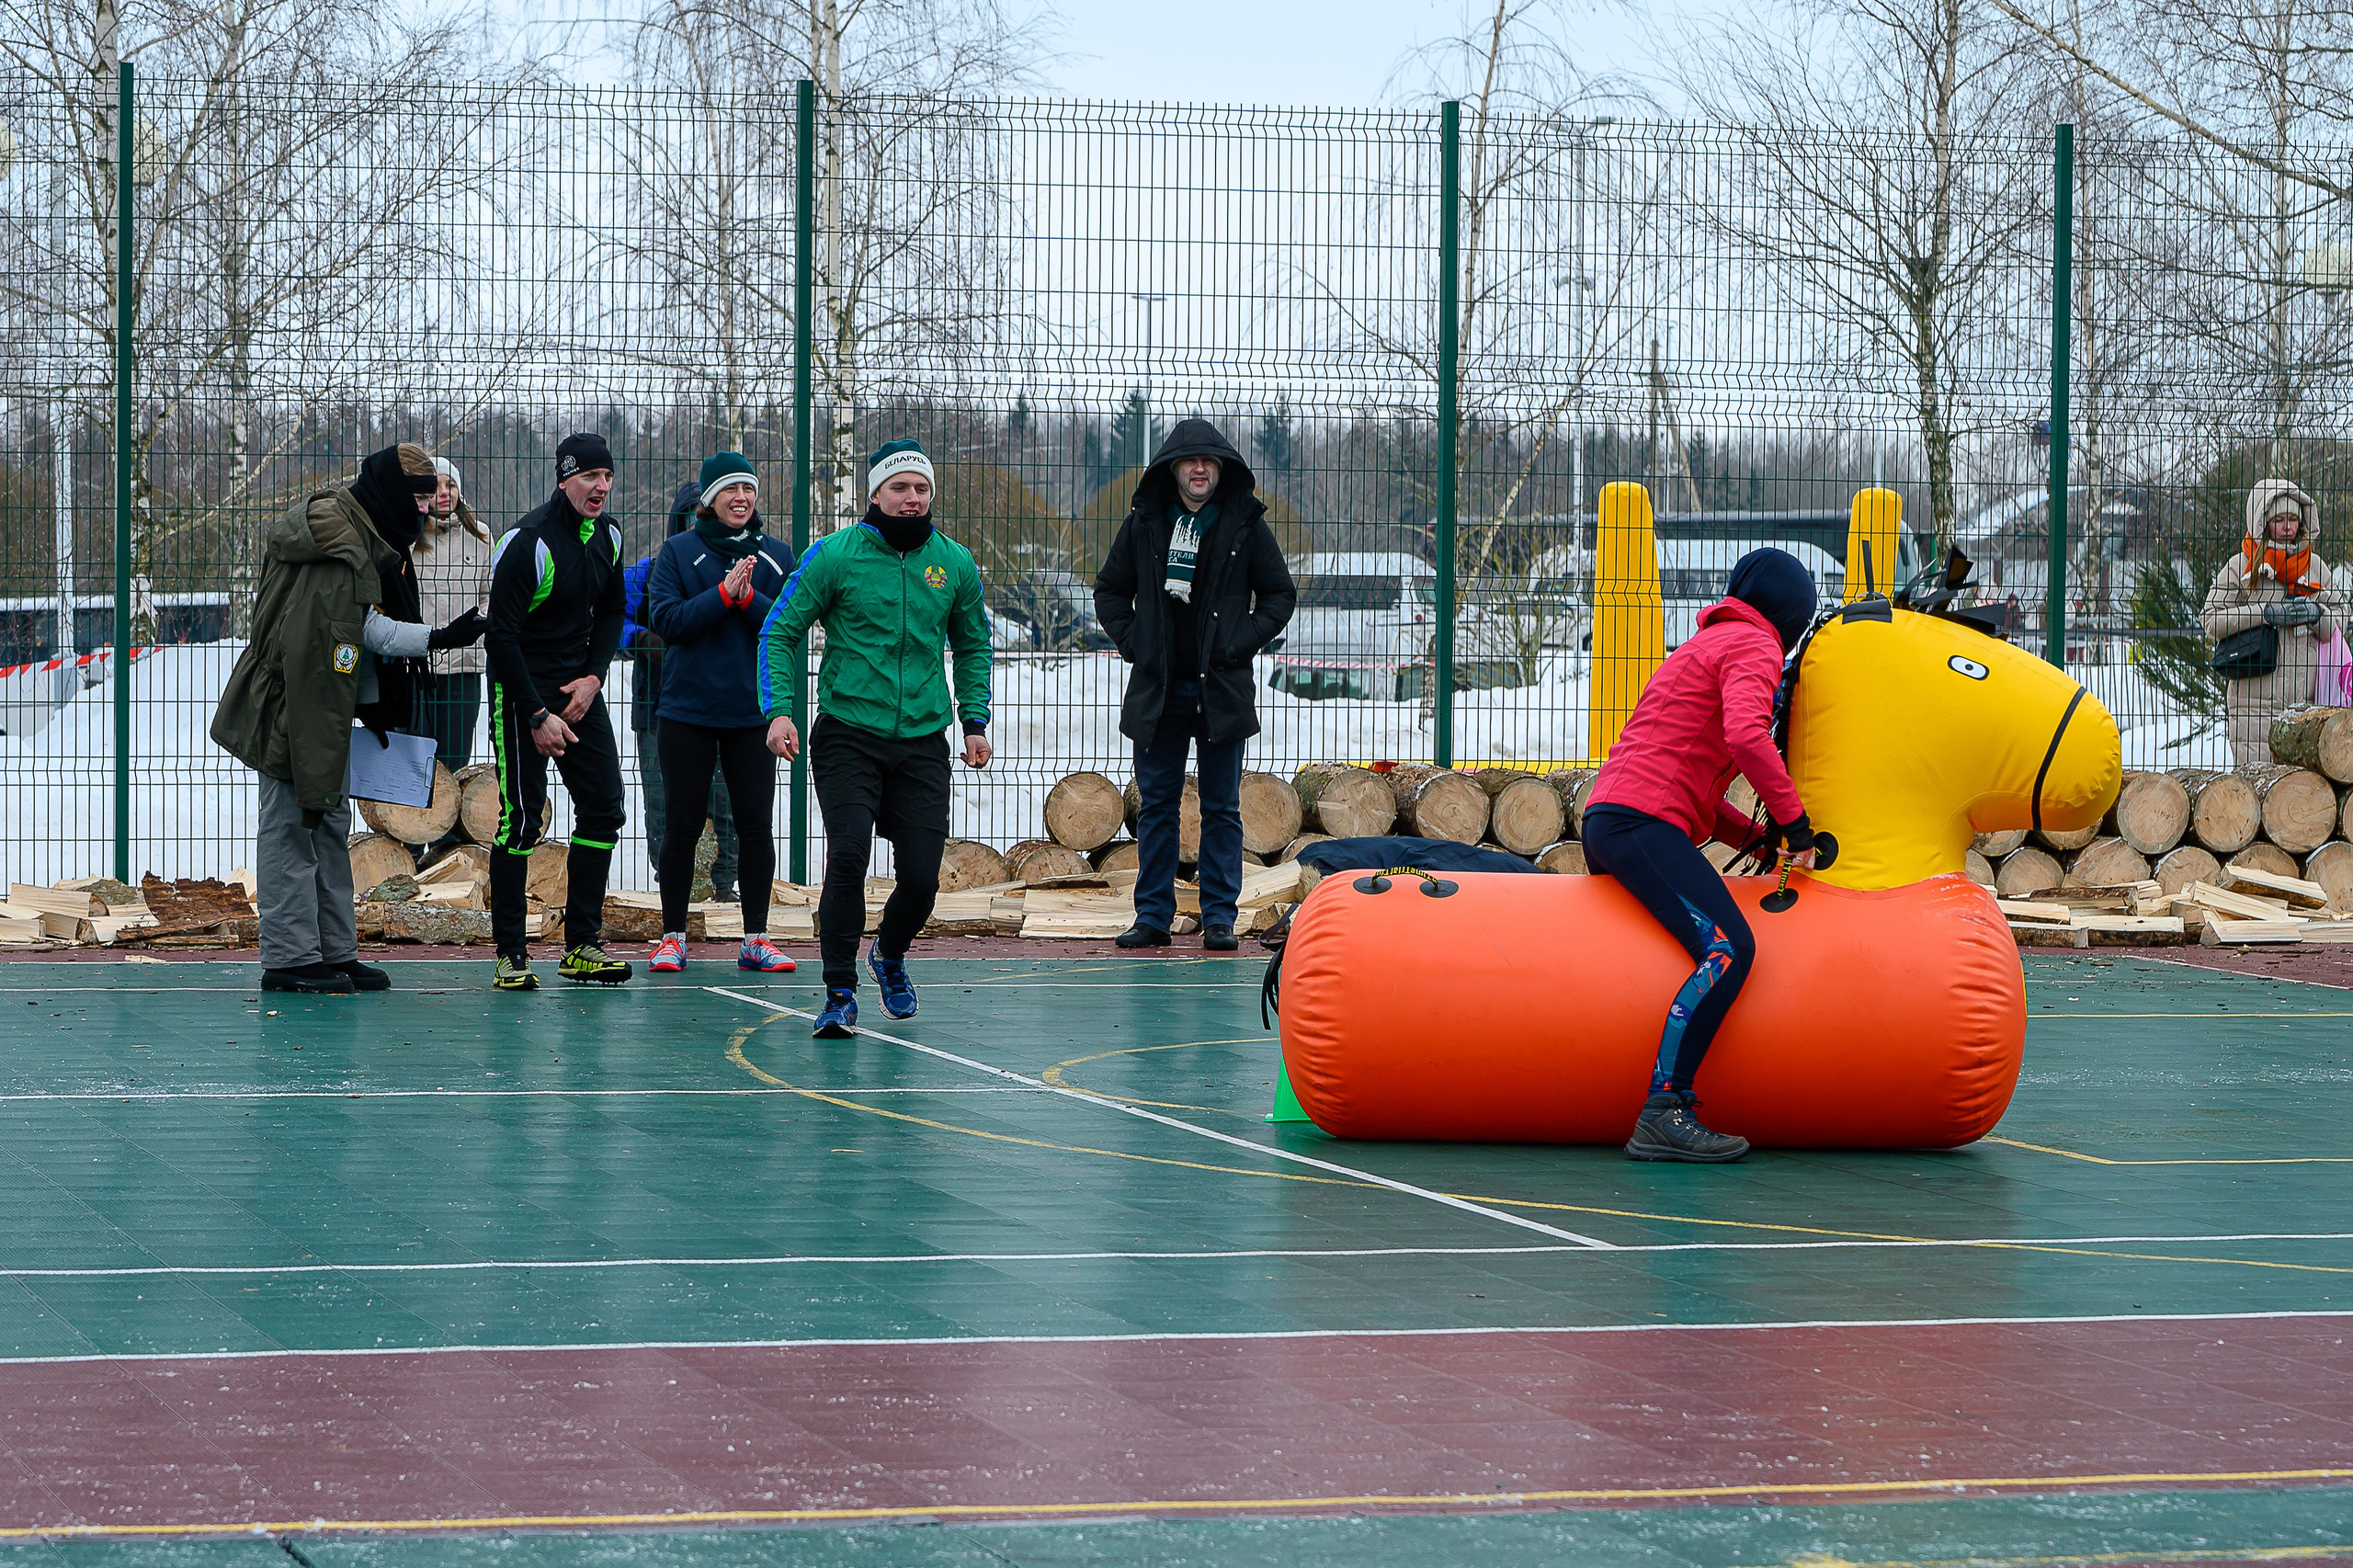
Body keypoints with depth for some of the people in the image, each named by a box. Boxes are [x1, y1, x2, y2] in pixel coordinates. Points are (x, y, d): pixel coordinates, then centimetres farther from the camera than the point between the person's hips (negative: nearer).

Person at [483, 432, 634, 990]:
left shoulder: (606, 535, 4)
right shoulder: (529, 541, -19)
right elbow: (502, 634, -18)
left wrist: (593, 677, 0)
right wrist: (537, 716, -19)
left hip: (580, 689, 7)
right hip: (522, 692, -7)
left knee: (603, 810, 4)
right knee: (521, 819, -8)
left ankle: (581, 946, 11)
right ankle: (510, 954, -3)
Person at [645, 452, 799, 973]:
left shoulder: (778, 557, 7)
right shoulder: (678, 552, 1)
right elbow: (666, 620, -9)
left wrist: (749, 599, -17)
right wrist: (722, 595, -18)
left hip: (753, 711, 2)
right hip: (688, 710, -2)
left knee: (755, 825, 1)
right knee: (685, 824, 2)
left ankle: (756, 938, 10)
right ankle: (672, 938, 12)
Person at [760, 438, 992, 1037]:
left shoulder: (955, 562, 6)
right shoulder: (834, 555, -4)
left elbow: (973, 644, 20)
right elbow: (780, 633, 2)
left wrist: (975, 720, 12)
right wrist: (779, 709, -10)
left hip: (923, 741, 3)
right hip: (848, 735, -3)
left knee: (921, 874, -2)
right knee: (848, 855, -19)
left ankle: (890, 954, 31)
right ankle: (840, 994, -8)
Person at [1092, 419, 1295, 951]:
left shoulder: (1245, 525, 1)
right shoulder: (1144, 524, 5)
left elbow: (1280, 594, 7)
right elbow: (1110, 588, 15)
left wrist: (1242, 643, -5)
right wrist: (1131, 641, 0)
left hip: (1222, 687, -1)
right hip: (1157, 687, 2)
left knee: (1221, 807, 3)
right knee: (1157, 805, 5)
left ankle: (1219, 917, 8)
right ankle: (1153, 915, 10)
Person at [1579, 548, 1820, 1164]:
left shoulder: (1708, 645, 30)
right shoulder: (1754, 647, -1)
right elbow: (1747, 736, -21)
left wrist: (1757, 839, 19)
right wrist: (1794, 822, -12)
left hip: (1607, 821, 10)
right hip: (1644, 821, -10)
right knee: (1727, 947, -23)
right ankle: (1663, 1114, -32)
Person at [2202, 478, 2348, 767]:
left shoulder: (2314, 565, 13)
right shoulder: (2240, 566, 2)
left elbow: (2340, 621, 18)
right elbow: (2211, 620, -3)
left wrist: (2317, 613, -5)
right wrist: (2264, 613, -12)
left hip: (2304, 700, 3)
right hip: (2255, 699, -3)